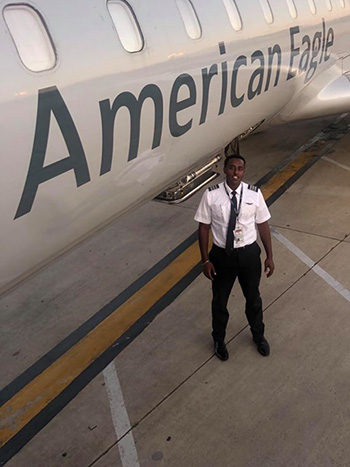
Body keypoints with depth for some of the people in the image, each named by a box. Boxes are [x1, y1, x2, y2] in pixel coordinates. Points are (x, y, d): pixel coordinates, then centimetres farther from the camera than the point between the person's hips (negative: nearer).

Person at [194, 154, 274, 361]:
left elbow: (263, 225, -2)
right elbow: (204, 228, -7)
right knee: (220, 300, 18)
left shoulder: (254, 194, -11)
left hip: (249, 253, 1)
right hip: (222, 255, -1)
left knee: (253, 298, 23)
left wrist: (270, 256, 2)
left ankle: (258, 335, 52)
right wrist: (206, 260, -7)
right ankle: (219, 340, 47)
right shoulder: (211, 195, -15)